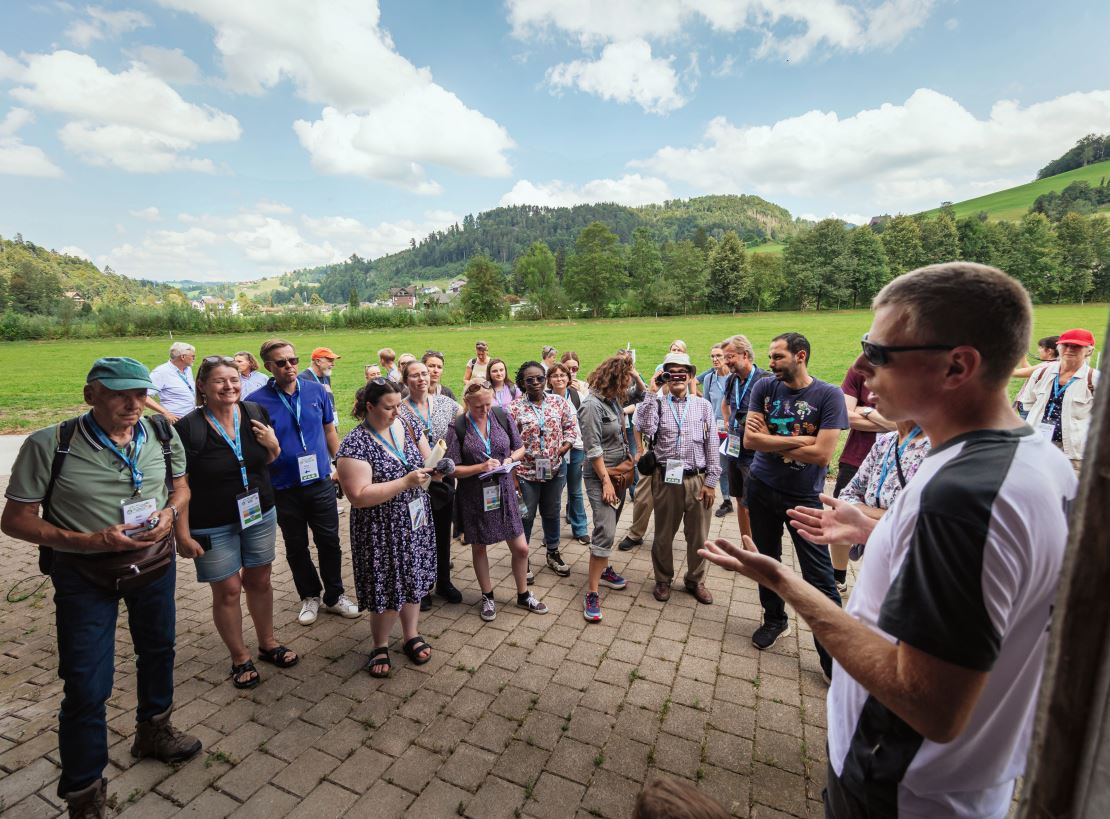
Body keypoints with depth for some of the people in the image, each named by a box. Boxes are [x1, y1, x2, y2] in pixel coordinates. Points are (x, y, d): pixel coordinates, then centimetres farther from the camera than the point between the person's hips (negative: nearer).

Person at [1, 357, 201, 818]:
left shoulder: (164, 435, -9)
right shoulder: (49, 445, -19)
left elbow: (180, 487, 6)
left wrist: (170, 513, -16)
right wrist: (90, 541, -27)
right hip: (84, 572, -4)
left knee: (158, 650, 22)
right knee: (87, 687, 1)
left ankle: (153, 732, 50)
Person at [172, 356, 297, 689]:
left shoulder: (255, 414, -4)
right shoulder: (188, 428, -16)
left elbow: (270, 459, 11)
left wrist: (273, 445, -12)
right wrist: (183, 534, -14)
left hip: (259, 514, 4)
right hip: (213, 525, -3)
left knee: (259, 580, 16)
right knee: (227, 590, 8)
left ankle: (268, 643, 36)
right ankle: (240, 658, 28)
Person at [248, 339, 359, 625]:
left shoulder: (317, 391, -3)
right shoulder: (257, 401, -10)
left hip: (321, 483, 1)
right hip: (284, 489, -1)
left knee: (330, 542, 10)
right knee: (296, 547, 15)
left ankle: (335, 596, 28)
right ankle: (310, 596, 35)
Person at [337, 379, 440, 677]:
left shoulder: (408, 426, 0)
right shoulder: (356, 444, -18)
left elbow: (426, 462, 12)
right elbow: (359, 496, -23)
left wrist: (434, 466, -13)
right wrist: (406, 482, -27)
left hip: (415, 522, 5)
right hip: (382, 530, -5)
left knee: (413, 580, 17)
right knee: (388, 588, 7)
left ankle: (411, 636, 39)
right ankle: (380, 646, 33)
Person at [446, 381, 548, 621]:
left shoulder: (501, 416, -4)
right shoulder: (458, 427, -12)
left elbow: (520, 448, 7)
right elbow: (453, 469, -11)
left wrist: (510, 459, -13)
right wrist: (481, 467, -23)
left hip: (503, 491, 2)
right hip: (474, 495, -2)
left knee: (521, 548, 7)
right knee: (479, 547, 14)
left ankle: (523, 595, 31)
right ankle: (487, 597, 36)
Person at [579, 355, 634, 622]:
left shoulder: (614, 400, 5)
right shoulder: (592, 405, -18)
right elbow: (593, 449, -19)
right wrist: (606, 480, -18)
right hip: (601, 476, -8)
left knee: (609, 528, 19)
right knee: (605, 532, -11)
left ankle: (604, 569, 38)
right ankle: (592, 594, -3)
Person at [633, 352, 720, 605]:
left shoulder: (703, 406, 4)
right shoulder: (657, 404, 0)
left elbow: (712, 446, 3)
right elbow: (645, 429, -20)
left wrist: (711, 482, 0)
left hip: (697, 480, 1)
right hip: (666, 479, -1)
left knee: (698, 536, 13)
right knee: (663, 535, 13)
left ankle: (695, 580, 35)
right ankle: (663, 580, 33)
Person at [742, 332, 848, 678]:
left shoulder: (829, 395, -13)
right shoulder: (764, 387, -5)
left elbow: (822, 454, -21)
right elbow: (749, 439, -13)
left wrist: (770, 440, -14)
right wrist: (797, 441, -19)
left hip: (804, 496, -3)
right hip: (761, 489, 3)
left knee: (819, 576, 2)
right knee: (767, 559, 18)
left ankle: (833, 652, 18)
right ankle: (774, 619, 39)